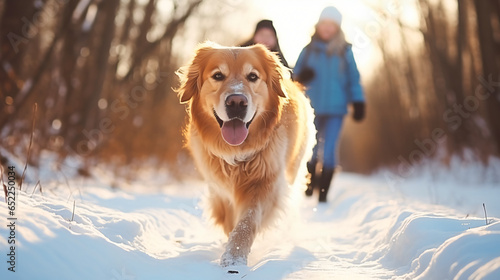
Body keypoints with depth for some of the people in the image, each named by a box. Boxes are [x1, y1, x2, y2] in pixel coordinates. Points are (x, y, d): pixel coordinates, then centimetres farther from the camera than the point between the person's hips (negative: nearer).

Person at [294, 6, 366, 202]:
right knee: (310, 150, 10)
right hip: (311, 109, 2)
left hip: (335, 109, -2)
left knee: (328, 152, -7)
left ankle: (323, 192, -1)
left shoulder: (344, 51, 2)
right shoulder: (309, 50, 6)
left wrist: (358, 103, -4)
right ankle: (310, 185, 30)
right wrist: (302, 76, -14)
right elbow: (296, 75, 9)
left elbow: (353, 79, 3)